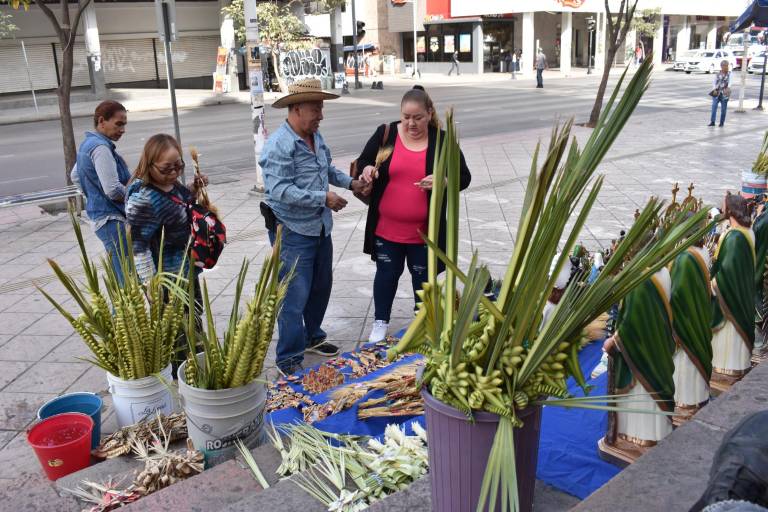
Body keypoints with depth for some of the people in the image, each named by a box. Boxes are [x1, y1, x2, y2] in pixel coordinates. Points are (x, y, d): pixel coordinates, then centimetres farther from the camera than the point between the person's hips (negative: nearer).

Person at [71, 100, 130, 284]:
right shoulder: (101, 147, -16)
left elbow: (75, 176, 29)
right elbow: (114, 190, -22)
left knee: (120, 276, 13)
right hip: (112, 219, -10)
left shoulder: (87, 144, 15)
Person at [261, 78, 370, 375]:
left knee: (321, 287, 21)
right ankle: (289, 360, 9)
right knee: (295, 297, -4)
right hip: (293, 232, -9)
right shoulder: (279, 146, -21)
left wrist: (350, 183, 10)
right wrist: (324, 198, -25)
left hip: (320, 228, 9)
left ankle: (312, 337, 40)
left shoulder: (315, 137, 7)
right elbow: (281, 191, -27)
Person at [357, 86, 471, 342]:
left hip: (423, 230, 0)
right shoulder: (385, 133, -4)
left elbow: (464, 177, -3)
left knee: (422, 277, 15)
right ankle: (380, 323, 32)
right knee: (386, 274, 14)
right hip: (387, 227, 1)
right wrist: (367, 170, -20)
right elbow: (362, 162, 5)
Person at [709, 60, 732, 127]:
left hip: (725, 93, -1)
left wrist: (728, 88, -34)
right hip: (717, 92, 1)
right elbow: (715, 82, 7)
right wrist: (714, 89, -8)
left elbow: (730, 81, -15)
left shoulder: (729, 74, 0)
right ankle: (712, 122, -12)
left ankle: (722, 122, 12)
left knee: (723, 109, 3)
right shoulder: (718, 74, 5)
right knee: (714, 106, -12)